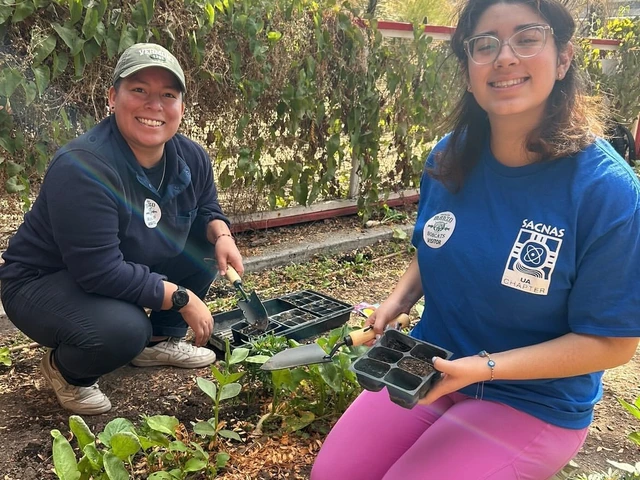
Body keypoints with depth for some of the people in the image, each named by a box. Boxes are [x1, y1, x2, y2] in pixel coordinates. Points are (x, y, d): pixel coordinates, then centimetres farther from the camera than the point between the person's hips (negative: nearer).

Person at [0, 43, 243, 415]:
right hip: (43, 284, -7)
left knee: (205, 242, -1)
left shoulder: (191, 158, -10)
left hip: (130, 271, 8)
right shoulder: (82, 168, -32)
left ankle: (160, 341, 16)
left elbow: (207, 210, 9)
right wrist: (180, 298, -27)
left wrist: (221, 235, -15)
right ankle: (66, 370, 3)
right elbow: (101, 272, -35)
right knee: (125, 330, -34)